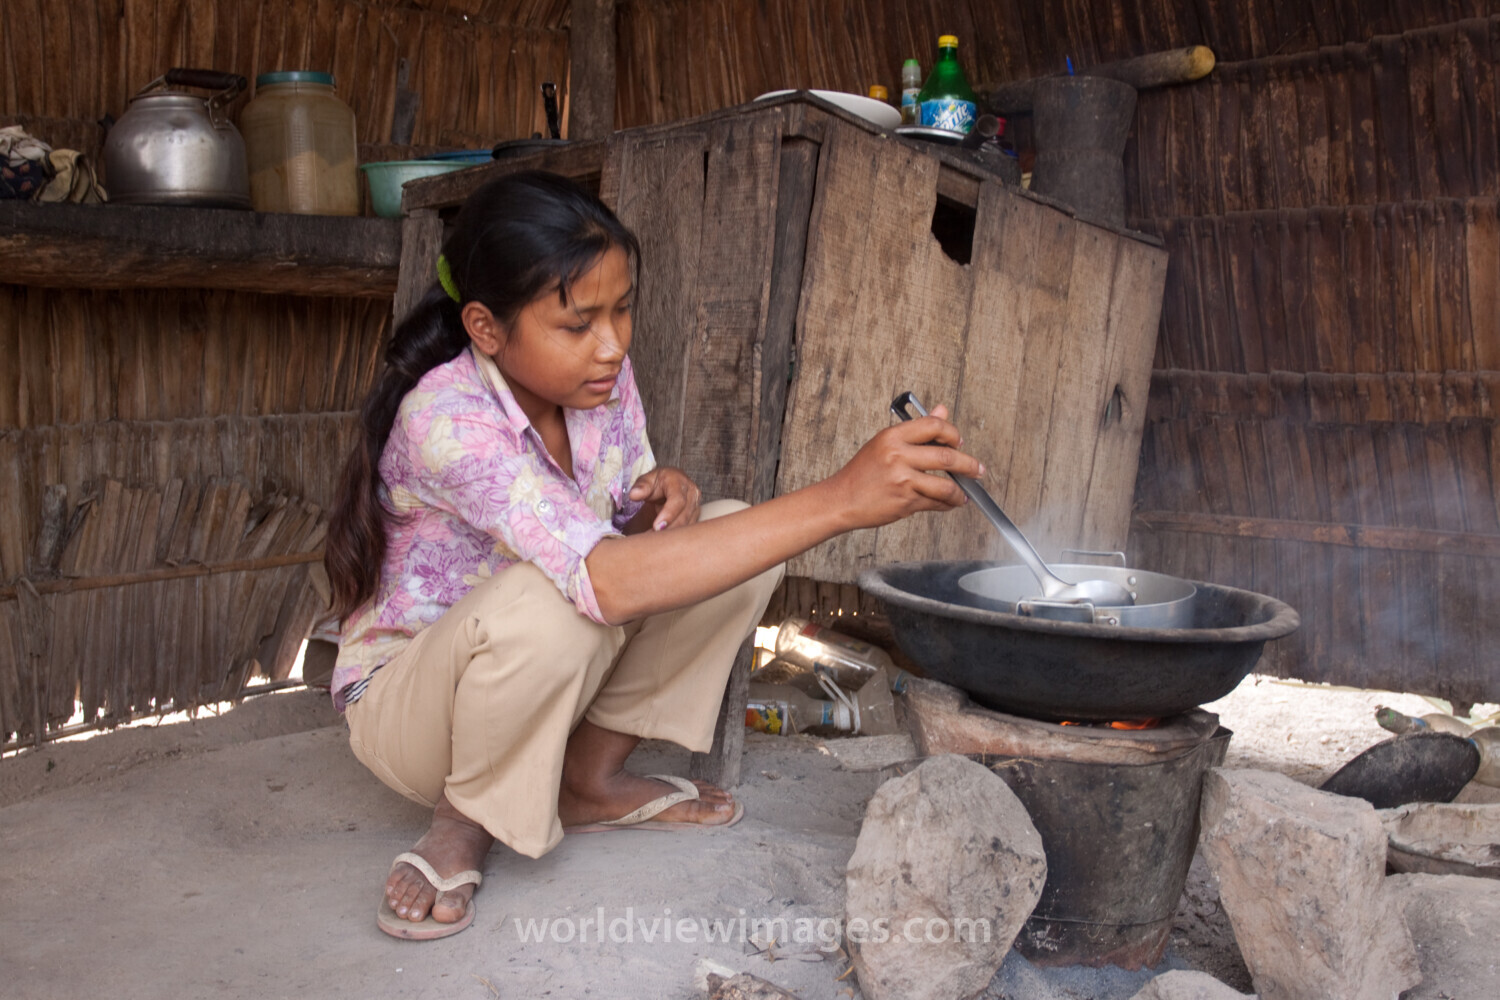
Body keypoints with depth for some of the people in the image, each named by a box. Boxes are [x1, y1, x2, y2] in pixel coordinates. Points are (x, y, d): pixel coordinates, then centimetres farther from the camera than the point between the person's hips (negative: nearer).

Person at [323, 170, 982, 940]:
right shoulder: (445, 419, -33)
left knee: (735, 537, -12)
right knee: (549, 603, -40)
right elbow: (606, 580, -46)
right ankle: (466, 821, -10)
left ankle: (591, 777, 0)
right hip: (403, 697, -6)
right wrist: (840, 501, -51)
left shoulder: (603, 377, -10)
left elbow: (629, 536, 3)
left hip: (551, 677, 7)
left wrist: (663, 499, -23)